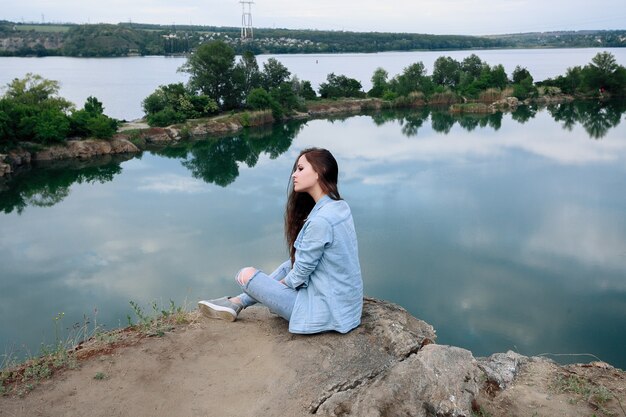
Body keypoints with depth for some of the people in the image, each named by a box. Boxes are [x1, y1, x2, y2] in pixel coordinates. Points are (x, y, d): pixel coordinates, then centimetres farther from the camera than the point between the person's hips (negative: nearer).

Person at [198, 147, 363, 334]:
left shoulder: (321, 220, -25)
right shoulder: (340, 206, 4)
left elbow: (300, 274, -15)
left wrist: (281, 282, 4)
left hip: (325, 310, -9)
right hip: (344, 298, 9)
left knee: (248, 275, -1)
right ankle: (237, 302, 28)